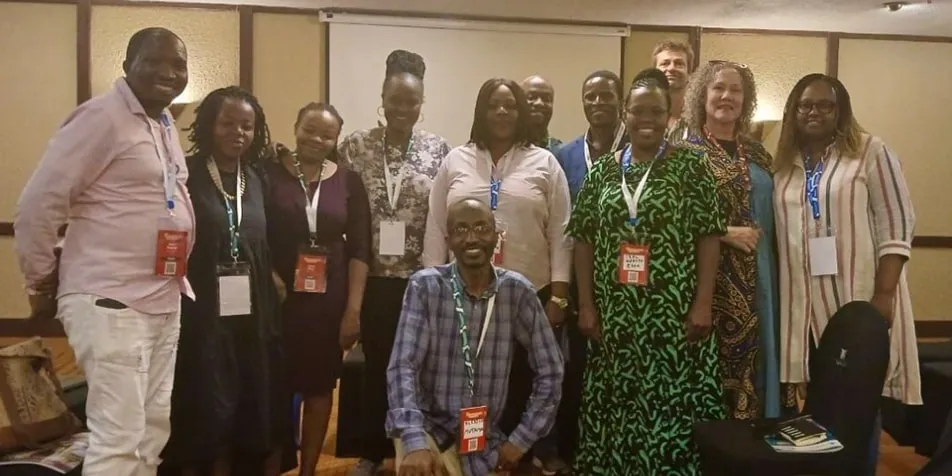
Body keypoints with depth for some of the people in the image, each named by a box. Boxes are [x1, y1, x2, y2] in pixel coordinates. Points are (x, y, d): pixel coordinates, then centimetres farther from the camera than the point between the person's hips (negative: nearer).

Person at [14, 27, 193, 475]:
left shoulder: (165, 124, 13)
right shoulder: (101, 116, -11)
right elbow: (37, 204, -12)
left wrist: (176, 277, 14)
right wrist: (41, 281, -2)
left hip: (163, 301, 8)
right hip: (110, 303, -8)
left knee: (153, 430, 15)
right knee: (119, 438, -5)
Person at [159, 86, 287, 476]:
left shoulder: (258, 179, 9)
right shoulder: (185, 175, -5)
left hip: (251, 313, 5)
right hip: (199, 312, -5)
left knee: (251, 412, 12)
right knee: (202, 414, 4)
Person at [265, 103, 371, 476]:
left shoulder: (348, 182, 3)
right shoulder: (270, 174, -1)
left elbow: (359, 248, 1)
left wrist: (353, 308, -3)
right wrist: (269, 278, -15)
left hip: (329, 301, 2)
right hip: (279, 296, -1)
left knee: (320, 387, 10)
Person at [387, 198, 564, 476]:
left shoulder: (518, 291, -6)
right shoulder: (425, 286, -11)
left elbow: (550, 372, 0)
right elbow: (403, 366, -17)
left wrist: (520, 440, -2)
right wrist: (415, 443, -30)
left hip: (484, 437, 3)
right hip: (427, 425, -2)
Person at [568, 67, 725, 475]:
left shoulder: (690, 164, 0)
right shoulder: (602, 170, 8)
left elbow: (709, 236, -3)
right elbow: (584, 240, 7)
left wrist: (703, 304, -9)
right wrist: (586, 305, 2)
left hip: (674, 312, -2)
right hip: (615, 313, 3)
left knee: (675, 400, 1)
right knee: (615, 406, 10)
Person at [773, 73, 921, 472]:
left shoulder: (871, 152, -1)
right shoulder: (784, 164, 11)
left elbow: (896, 227, -7)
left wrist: (883, 294, -14)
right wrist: (777, 295, 8)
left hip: (859, 298, -3)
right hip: (803, 303, 4)